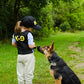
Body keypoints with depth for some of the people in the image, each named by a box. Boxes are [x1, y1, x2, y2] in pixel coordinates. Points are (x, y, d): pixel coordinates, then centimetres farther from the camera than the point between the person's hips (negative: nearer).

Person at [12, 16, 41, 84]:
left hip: (19, 56, 6)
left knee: (20, 75, 13)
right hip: (28, 56, -6)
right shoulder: (28, 34, -16)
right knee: (28, 74, 7)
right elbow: (31, 46, -17)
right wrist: (34, 44, 3)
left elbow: (13, 43, 11)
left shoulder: (15, 33, 4)